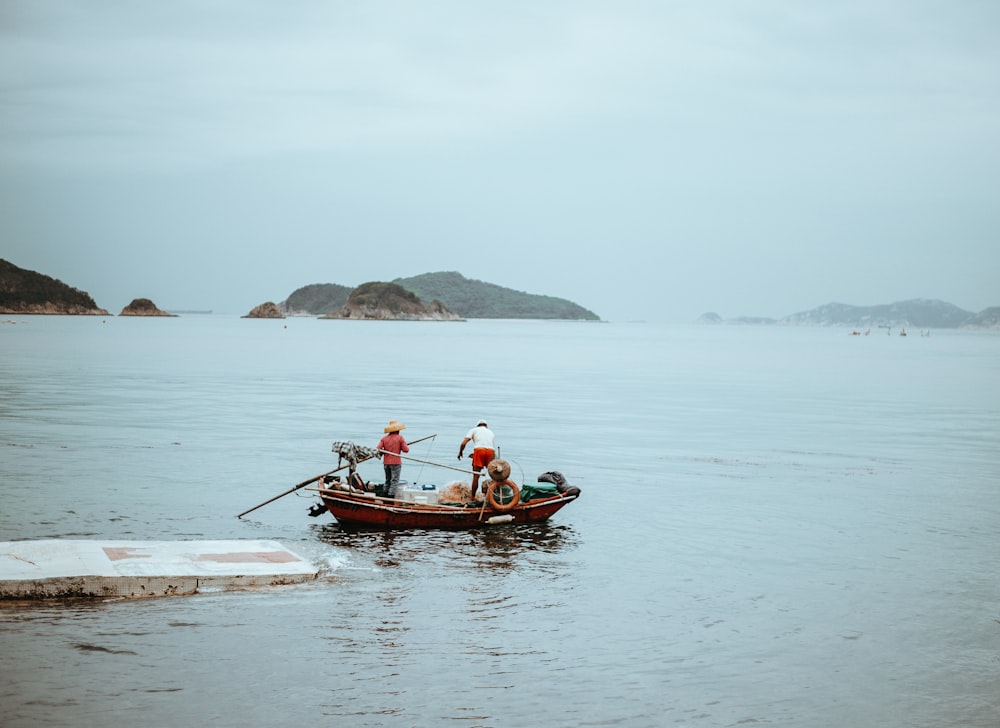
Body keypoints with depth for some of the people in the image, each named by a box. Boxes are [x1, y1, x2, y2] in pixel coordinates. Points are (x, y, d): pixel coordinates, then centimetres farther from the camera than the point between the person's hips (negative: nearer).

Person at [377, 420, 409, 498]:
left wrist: (381, 454, 13)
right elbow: (406, 450, -9)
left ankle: (386, 495, 18)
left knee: (387, 480, 16)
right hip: (396, 462, -5)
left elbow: (378, 449, -6)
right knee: (394, 481, -4)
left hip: (386, 462, 5)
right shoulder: (399, 437, -7)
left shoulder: (384, 438, 3)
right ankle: (391, 496, -13)